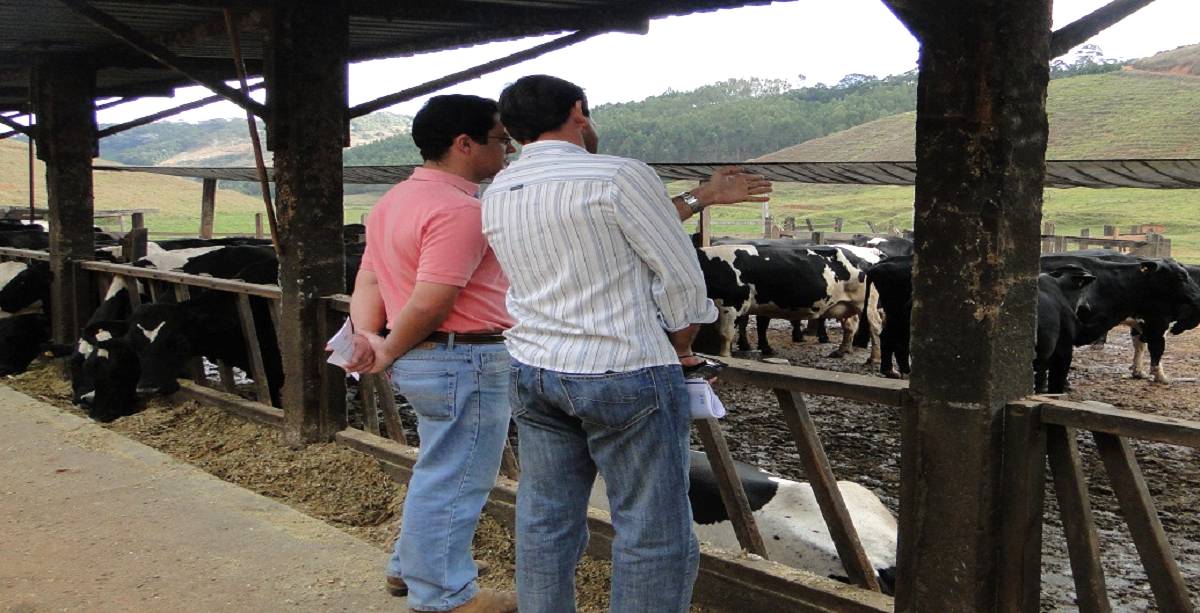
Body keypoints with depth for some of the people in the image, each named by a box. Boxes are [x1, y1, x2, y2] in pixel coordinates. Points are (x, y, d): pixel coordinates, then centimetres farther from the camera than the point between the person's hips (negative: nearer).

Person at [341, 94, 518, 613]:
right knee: (454, 480, 3)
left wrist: (366, 334, -6)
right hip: (466, 361, -10)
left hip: (423, 359, 10)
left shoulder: (393, 201, 13)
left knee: (441, 471, 24)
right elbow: (430, 302, -23)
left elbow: (368, 280, 8)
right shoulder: (457, 209, -20)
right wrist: (389, 352, -11)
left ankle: (411, 567, 37)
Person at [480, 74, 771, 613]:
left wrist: (700, 197, 18)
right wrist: (680, 351, 8)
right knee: (654, 536, 4)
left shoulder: (496, 195, 10)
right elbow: (680, 276, -10)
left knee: (544, 523, 15)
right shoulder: (618, 176, -13)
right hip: (625, 375, -7)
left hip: (533, 371, 7)